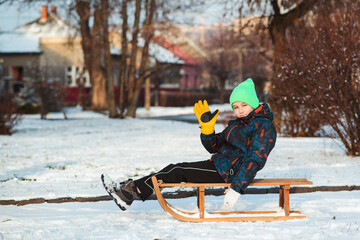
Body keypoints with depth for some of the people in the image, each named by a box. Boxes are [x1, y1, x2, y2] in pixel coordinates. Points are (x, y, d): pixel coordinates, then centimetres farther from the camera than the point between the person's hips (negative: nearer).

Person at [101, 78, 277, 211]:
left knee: (177, 171, -9)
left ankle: (130, 191, -4)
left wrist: (236, 190, -29)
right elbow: (214, 146, 17)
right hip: (219, 164, 9)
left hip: (228, 172, -9)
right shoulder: (238, 124, 17)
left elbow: (254, 160, -22)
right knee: (176, 169, 2)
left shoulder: (264, 126, -13)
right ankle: (128, 191, -1)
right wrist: (207, 125, -1)